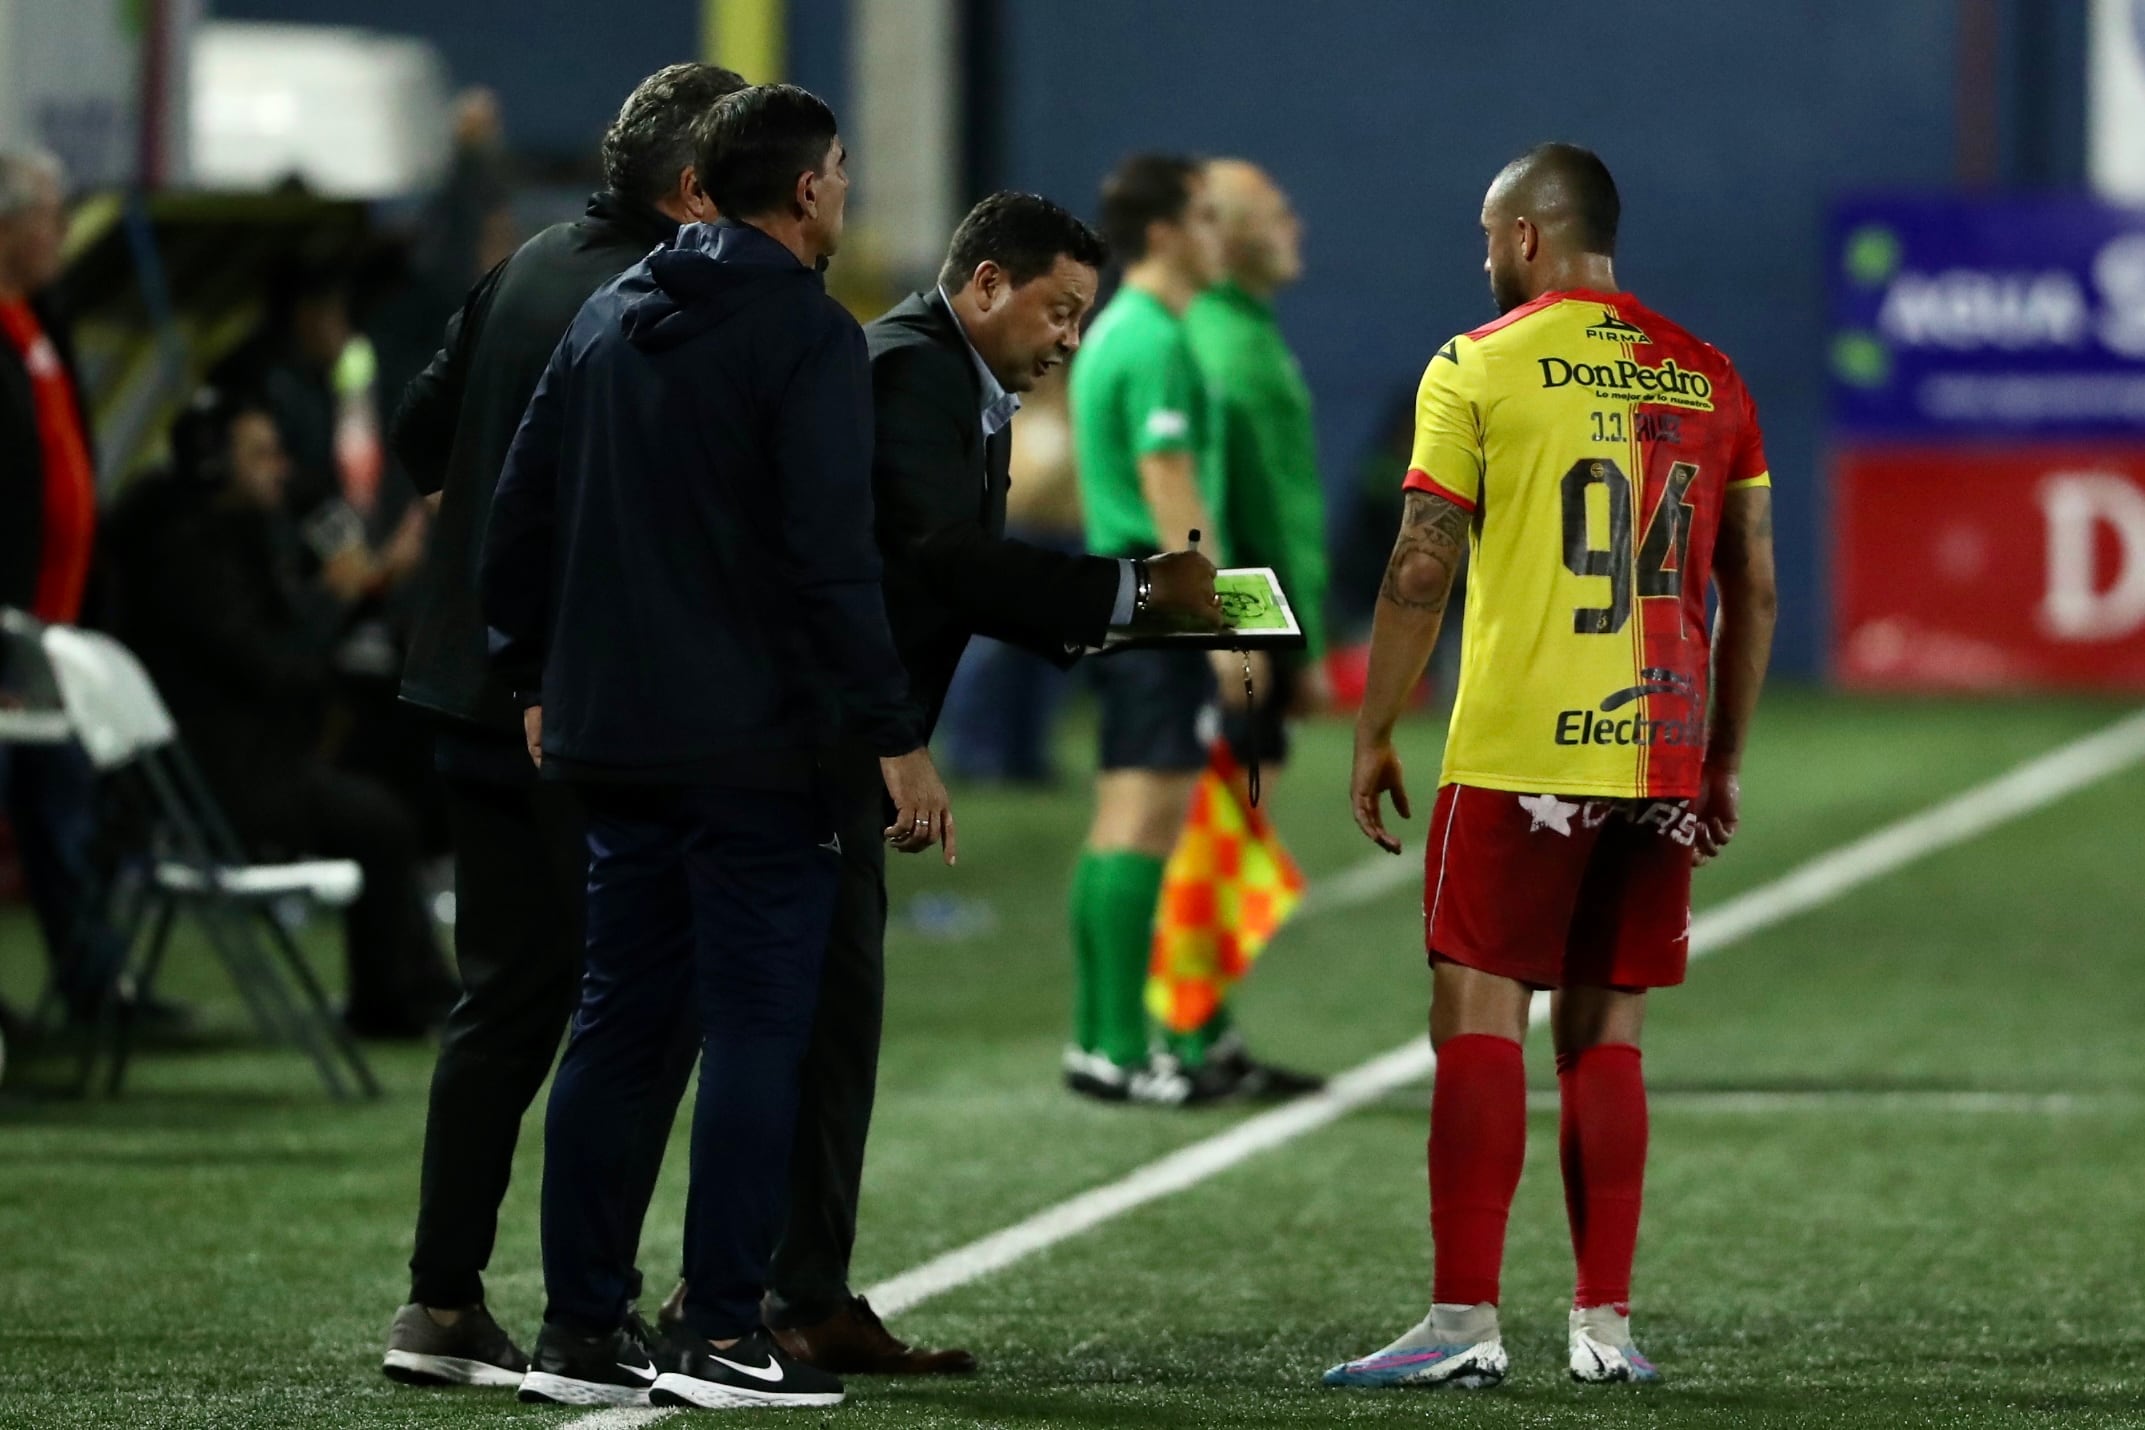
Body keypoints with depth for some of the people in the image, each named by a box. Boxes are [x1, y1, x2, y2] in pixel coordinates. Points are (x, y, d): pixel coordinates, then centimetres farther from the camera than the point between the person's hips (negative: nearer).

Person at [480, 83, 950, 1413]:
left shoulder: (610, 318, 13)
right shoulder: (808, 333, -10)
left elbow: (520, 513, 15)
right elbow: (833, 555, -17)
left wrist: (540, 681, 23)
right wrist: (898, 737, -14)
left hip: (614, 738, 7)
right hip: (757, 747, -7)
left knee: (618, 1023, 10)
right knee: (758, 1025, -3)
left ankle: (582, 1328, 10)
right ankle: (726, 1334, -5)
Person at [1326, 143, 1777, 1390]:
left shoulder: (1479, 369, -2)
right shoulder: (1707, 379, 12)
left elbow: (1420, 571, -5)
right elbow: (1754, 589, 12)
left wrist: (1374, 737, 2)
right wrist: (1724, 765, 19)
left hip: (1520, 759, -5)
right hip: (1661, 763, 5)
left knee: (1480, 1020, -3)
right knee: (1606, 1039, 9)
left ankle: (1465, 1321, -8)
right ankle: (1606, 1325, 7)